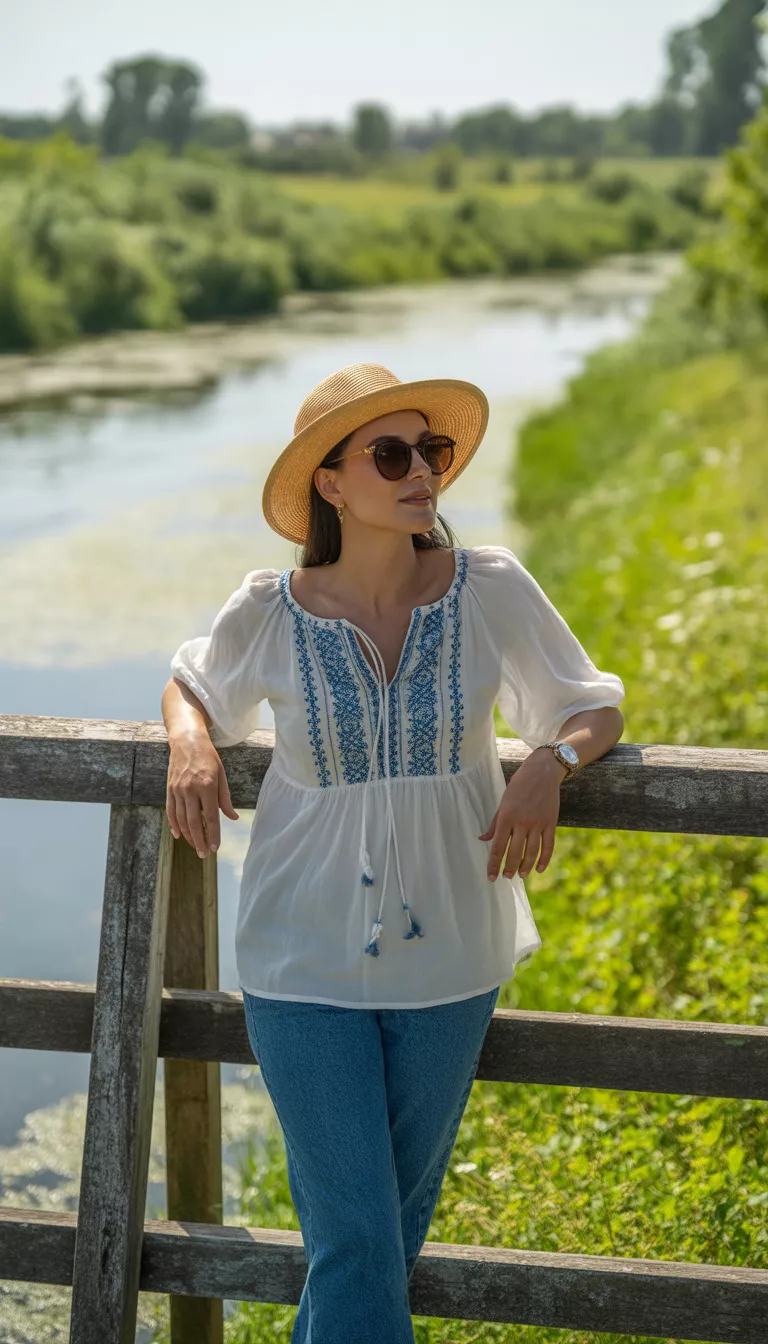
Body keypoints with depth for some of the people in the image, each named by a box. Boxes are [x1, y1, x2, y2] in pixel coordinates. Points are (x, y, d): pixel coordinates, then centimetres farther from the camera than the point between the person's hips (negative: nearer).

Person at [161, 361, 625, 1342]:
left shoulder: (490, 591, -8)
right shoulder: (269, 615, -8)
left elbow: (592, 705, 4)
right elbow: (192, 683, 13)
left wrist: (550, 762, -18)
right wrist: (190, 743, -9)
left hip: (445, 959, 2)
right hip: (306, 966, -2)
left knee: (400, 1219, 16)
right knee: (353, 1237, -3)